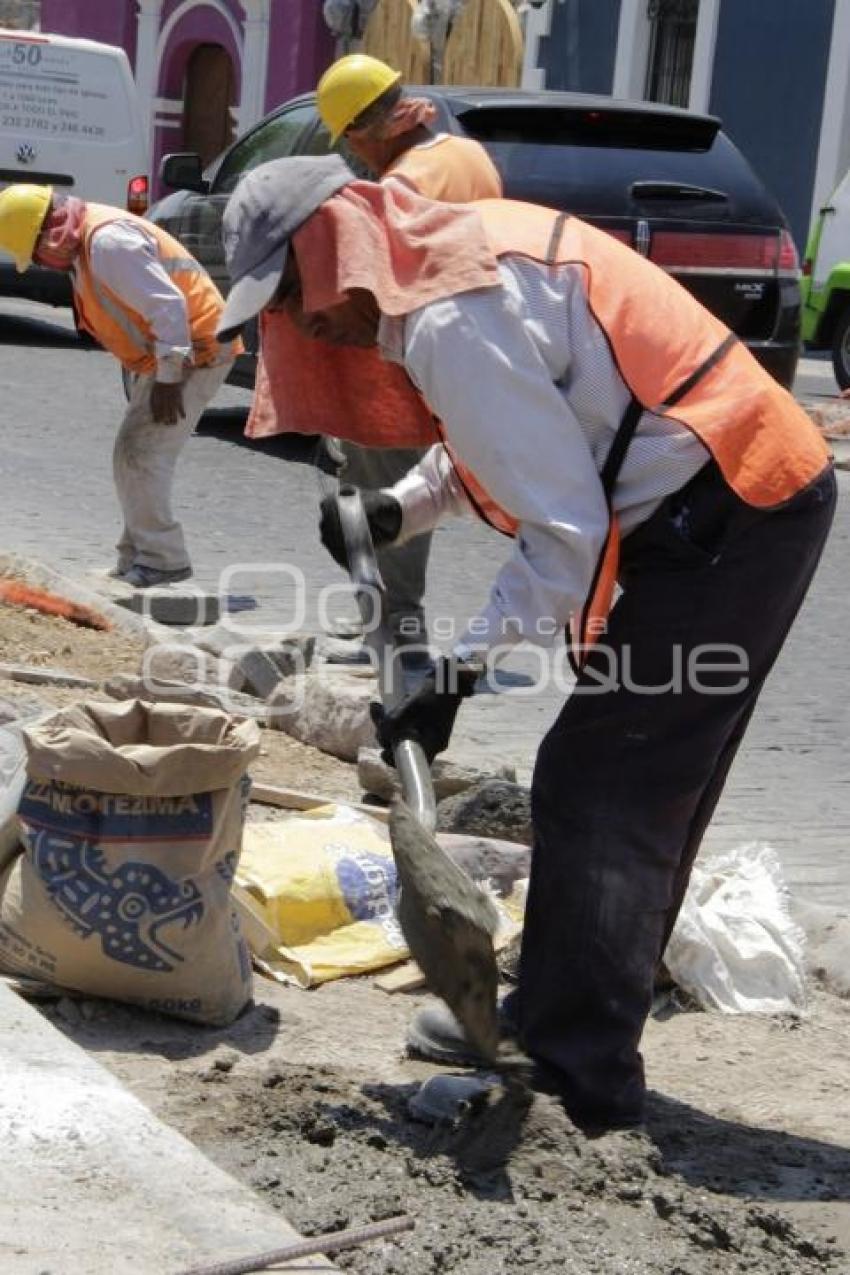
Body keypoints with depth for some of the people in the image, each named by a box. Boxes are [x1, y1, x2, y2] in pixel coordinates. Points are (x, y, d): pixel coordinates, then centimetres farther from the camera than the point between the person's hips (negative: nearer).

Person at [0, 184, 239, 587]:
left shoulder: (108, 241, -23)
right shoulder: (87, 245, 10)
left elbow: (168, 305, -27)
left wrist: (168, 378, -26)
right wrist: (160, 373, 15)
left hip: (192, 351, -11)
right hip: (166, 356, 11)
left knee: (141, 455, -12)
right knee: (133, 456, 13)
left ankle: (162, 559, -8)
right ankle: (138, 558, 19)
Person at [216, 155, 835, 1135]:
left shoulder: (452, 324, -20)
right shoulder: (470, 246, 11)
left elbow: (564, 530, -21)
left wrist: (461, 671, -17)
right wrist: (398, 510, 11)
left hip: (721, 524, -10)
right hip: (766, 500, 10)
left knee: (597, 795, -6)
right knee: (651, 791, 16)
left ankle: (576, 1077, -1)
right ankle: (556, 1024, 28)